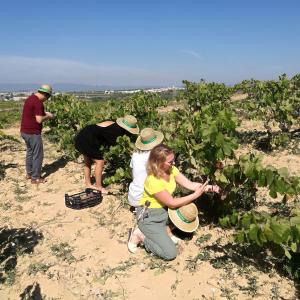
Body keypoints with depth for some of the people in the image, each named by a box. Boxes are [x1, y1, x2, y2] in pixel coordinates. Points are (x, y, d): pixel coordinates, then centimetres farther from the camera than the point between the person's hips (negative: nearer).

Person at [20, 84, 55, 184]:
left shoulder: (30, 98, 11)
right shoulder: (38, 102, -20)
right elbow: (39, 120, -24)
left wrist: (44, 113, 14)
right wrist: (48, 116, -7)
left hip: (24, 131, 10)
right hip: (33, 133, -10)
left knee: (30, 152, 22)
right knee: (38, 155, 2)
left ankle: (29, 173, 34)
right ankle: (35, 178, 10)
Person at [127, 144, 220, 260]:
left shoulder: (171, 169, -9)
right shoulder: (153, 181, -32)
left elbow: (190, 184, -8)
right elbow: (172, 203, -24)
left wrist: (208, 187, -23)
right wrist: (196, 195, -23)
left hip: (165, 210, 8)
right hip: (149, 217, -8)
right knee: (170, 254, -13)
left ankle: (162, 229, 9)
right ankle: (141, 235, 3)